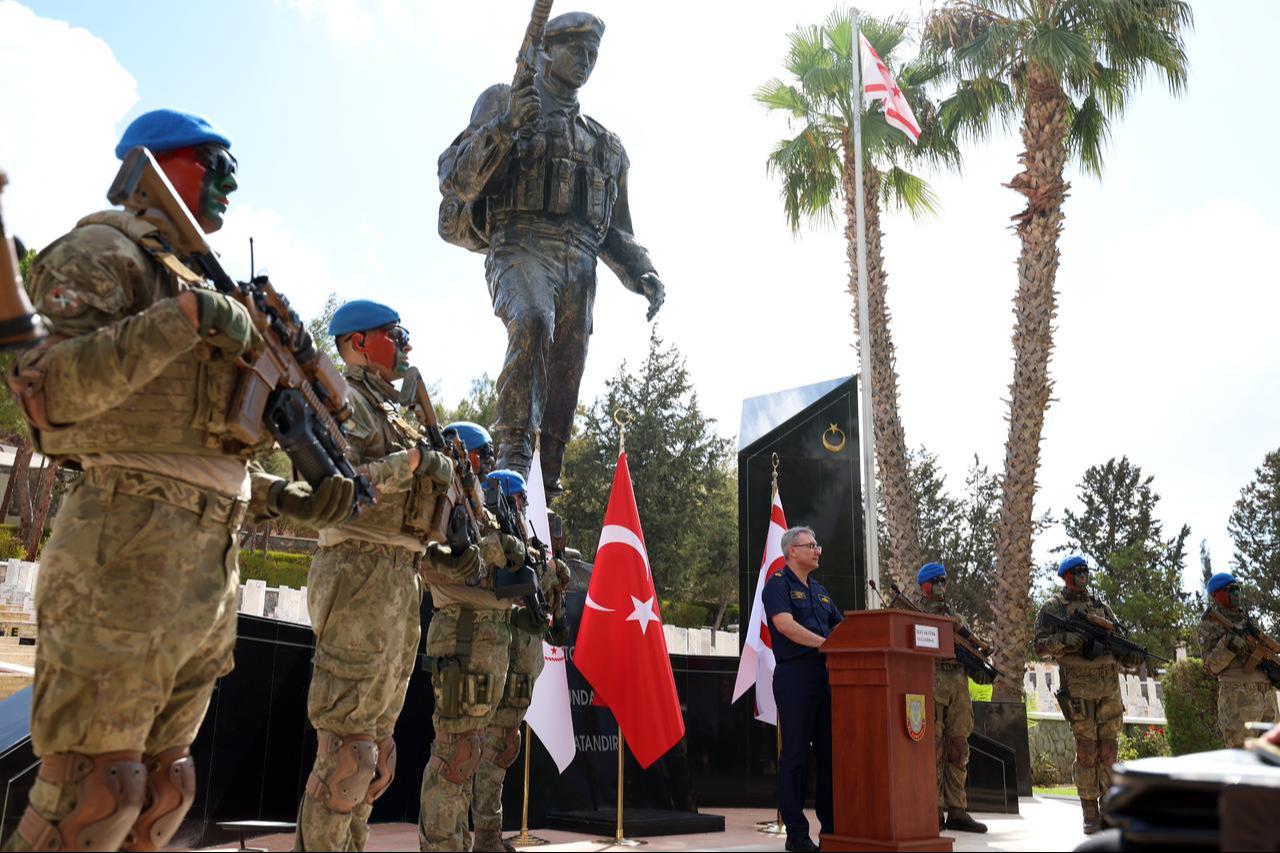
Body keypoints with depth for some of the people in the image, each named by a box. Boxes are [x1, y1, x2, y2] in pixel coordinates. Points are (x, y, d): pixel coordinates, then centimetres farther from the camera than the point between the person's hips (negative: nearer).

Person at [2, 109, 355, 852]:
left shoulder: (203, 286, 25)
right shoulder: (105, 252, 1)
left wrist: (293, 500, 11)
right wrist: (183, 320, -20)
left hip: (214, 568, 8)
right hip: (130, 547, -8)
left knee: (162, 789, 13)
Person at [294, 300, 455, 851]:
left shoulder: (391, 414, 23)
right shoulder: (342, 400, -4)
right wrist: (414, 462, -17)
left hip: (400, 579, 9)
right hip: (360, 573, -9)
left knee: (377, 744, 13)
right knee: (348, 747, -9)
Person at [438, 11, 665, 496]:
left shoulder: (605, 143, 28)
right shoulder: (503, 104, 14)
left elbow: (616, 231, 28)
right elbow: (454, 182, 1)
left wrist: (642, 275, 9)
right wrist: (503, 128, -13)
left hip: (579, 264, 5)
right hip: (521, 248, -5)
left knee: (566, 381, -2)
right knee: (533, 322, -36)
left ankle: (545, 492, 3)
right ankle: (513, 448, -32)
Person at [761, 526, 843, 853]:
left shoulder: (820, 591, 22)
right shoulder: (778, 584, -3)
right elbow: (785, 625, -18)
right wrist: (826, 643, -18)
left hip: (825, 675, 7)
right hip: (795, 675, -7)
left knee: (829, 751, 9)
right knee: (796, 753, -2)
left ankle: (831, 826, 18)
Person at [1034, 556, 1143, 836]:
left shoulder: (1101, 605, 17)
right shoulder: (1053, 607, 3)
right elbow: (1040, 645, -2)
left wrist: (1131, 656, -4)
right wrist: (1064, 639, -19)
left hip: (1110, 686, 4)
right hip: (1079, 686, -4)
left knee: (1108, 750, 6)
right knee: (1086, 752, -4)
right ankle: (1090, 815, 3)